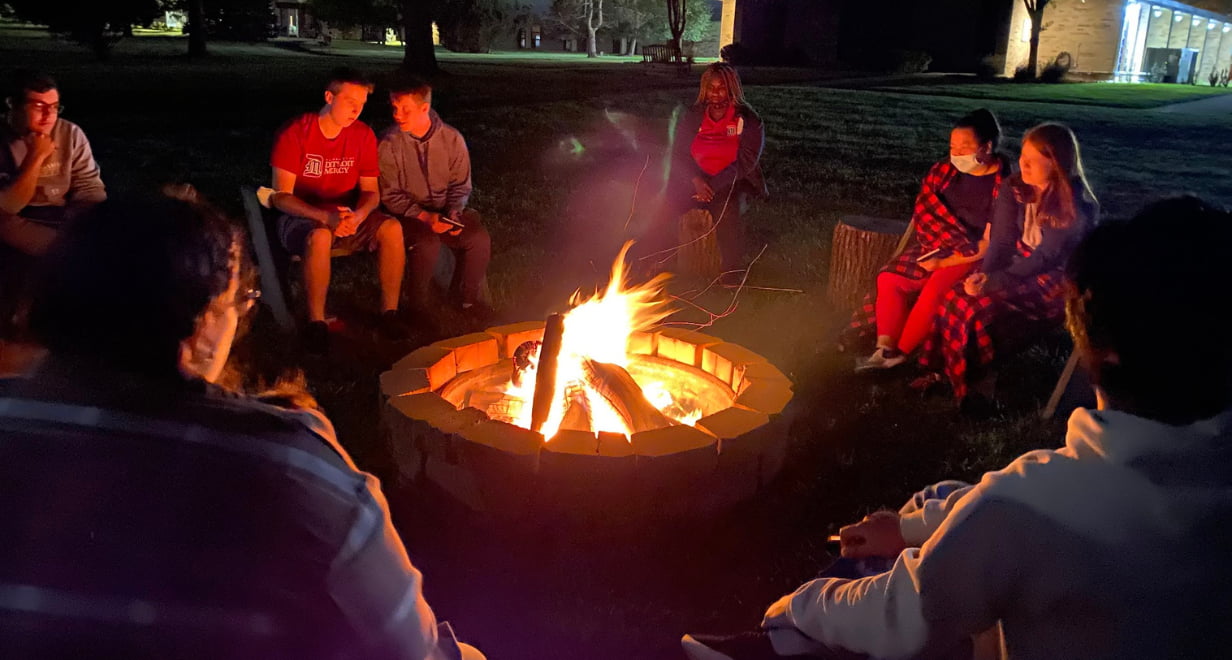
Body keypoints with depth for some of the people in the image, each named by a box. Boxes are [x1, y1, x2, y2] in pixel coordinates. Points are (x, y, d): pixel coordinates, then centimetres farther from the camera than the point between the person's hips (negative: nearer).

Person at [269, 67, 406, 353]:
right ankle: (316, 323, -24)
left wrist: (358, 216, -23)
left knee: (392, 228, -24)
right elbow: (281, 196, -16)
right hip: (301, 217, -4)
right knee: (320, 237, -39)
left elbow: (371, 191, 2)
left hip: (346, 216, 4)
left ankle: (389, 313, -14)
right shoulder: (294, 133, -13)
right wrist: (324, 216, -33)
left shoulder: (363, 135, -1)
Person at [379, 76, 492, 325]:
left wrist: (454, 212, -14)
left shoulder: (451, 138, -3)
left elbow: (461, 185, 5)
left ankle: (469, 297, 2)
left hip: (446, 211, 3)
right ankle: (418, 303, -8)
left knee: (479, 237, -23)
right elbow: (390, 196, -8)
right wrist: (424, 217, -22)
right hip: (409, 214, -3)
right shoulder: (389, 144, -10)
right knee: (428, 244, -34)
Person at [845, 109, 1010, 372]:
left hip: (974, 260, -6)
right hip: (935, 248, 6)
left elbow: (990, 245, -16)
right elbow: (926, 213, 4)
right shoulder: (943, 170, 3)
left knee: (933, 291, -30)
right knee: (889, 278, -15)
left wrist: (944, 263, -16)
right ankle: (884, 348, -18)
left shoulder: (1004, 187, -14)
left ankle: (899, 352, -15)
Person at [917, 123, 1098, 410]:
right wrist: (985, 275, -21)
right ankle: (944, 370, -5)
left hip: (1052, 282, -6)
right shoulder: (1015, 188, 1)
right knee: (955, 297, -19)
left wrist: (992, 282, -28)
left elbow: (1045, 258, -22)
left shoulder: (1077, 206, -18)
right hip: (1017, 268, 6)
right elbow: (1002, 241, -2)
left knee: (980, 308, -26)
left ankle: (975, 382, -6)